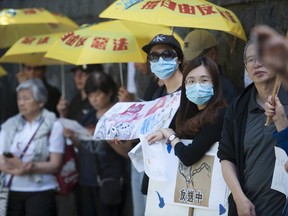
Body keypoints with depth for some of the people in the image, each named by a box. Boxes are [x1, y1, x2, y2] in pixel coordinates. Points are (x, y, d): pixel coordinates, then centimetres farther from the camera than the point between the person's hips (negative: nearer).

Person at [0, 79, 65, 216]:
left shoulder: (53, 126, 1)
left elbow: (55, 164, -4)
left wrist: (32, 167, -20)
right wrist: (17, 169, -17)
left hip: (40, 191, -3)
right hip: (12, 190, 3)